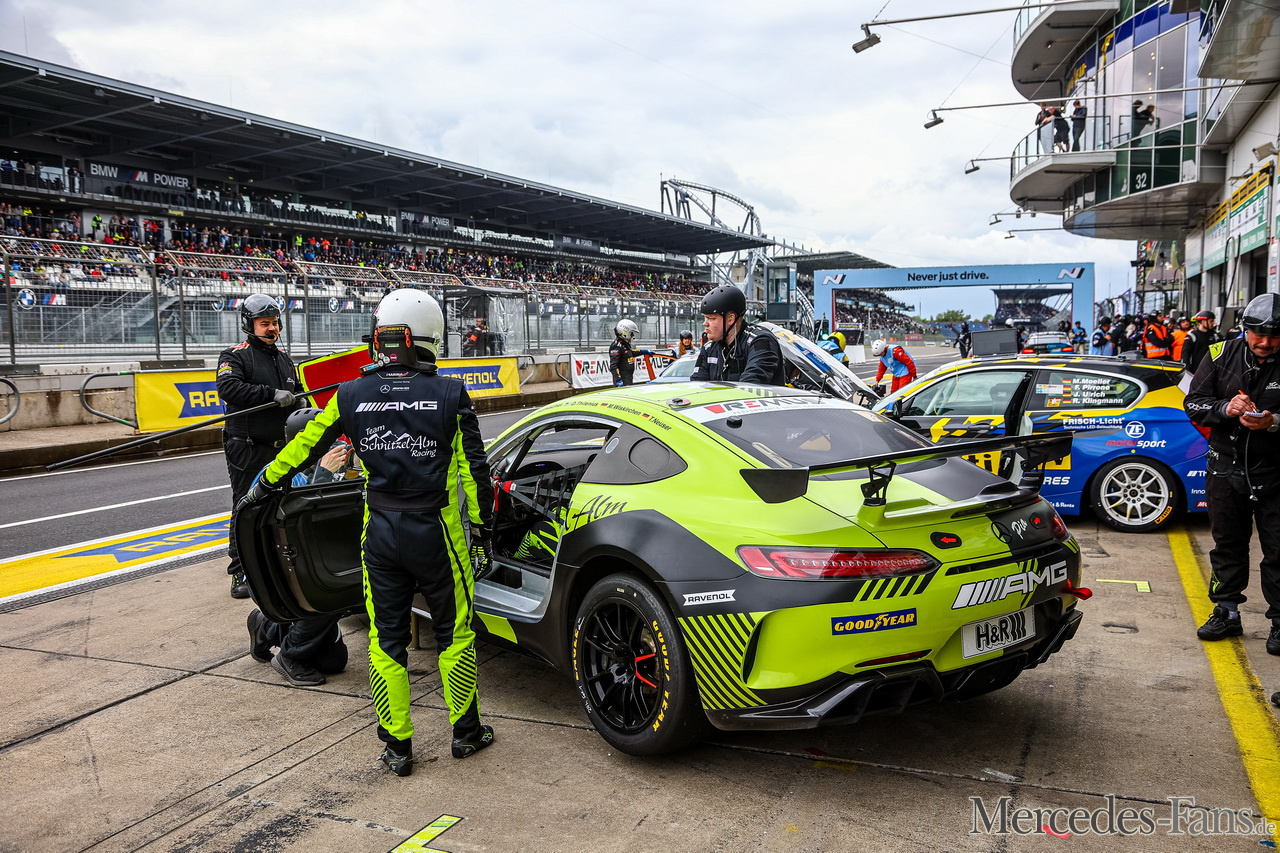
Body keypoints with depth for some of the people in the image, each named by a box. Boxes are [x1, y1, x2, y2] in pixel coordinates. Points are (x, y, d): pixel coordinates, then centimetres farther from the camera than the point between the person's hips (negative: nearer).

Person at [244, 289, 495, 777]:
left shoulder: (352, 396, -3)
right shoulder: (450, 395, -9)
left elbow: (305, 447, 10)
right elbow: (475, 471, -6)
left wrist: (264, 485, 26)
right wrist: (482, 531, 4)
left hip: (380, 534, 2)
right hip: (436, 533, -2)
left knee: (386, 640, 14)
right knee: (454, 633, 14)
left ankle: (396, 746, 22)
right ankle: (466, 731, 26)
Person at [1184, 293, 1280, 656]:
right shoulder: (1221, 355, -2)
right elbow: (1193, 403, 0)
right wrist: (1226, 409, -18)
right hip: (1226, 466, 3)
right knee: (1227, 544, 14)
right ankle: (1227, 613, 28)